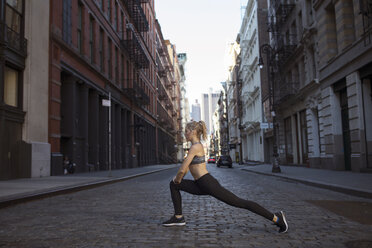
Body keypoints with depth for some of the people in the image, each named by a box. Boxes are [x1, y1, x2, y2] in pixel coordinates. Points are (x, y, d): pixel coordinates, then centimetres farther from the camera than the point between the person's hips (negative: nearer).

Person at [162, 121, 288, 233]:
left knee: (240, 203, -6)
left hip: (209, 184, -10)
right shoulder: (196, 145, 15)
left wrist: (178, 179, 2)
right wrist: (177, 179, 22)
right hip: (201, 186, 10)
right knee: (173, 185, 12)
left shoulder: (195, 146, -15)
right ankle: (178, 217, 13)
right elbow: (187, 166, 28)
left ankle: (276, 218, 2)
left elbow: (182, 169, -18)